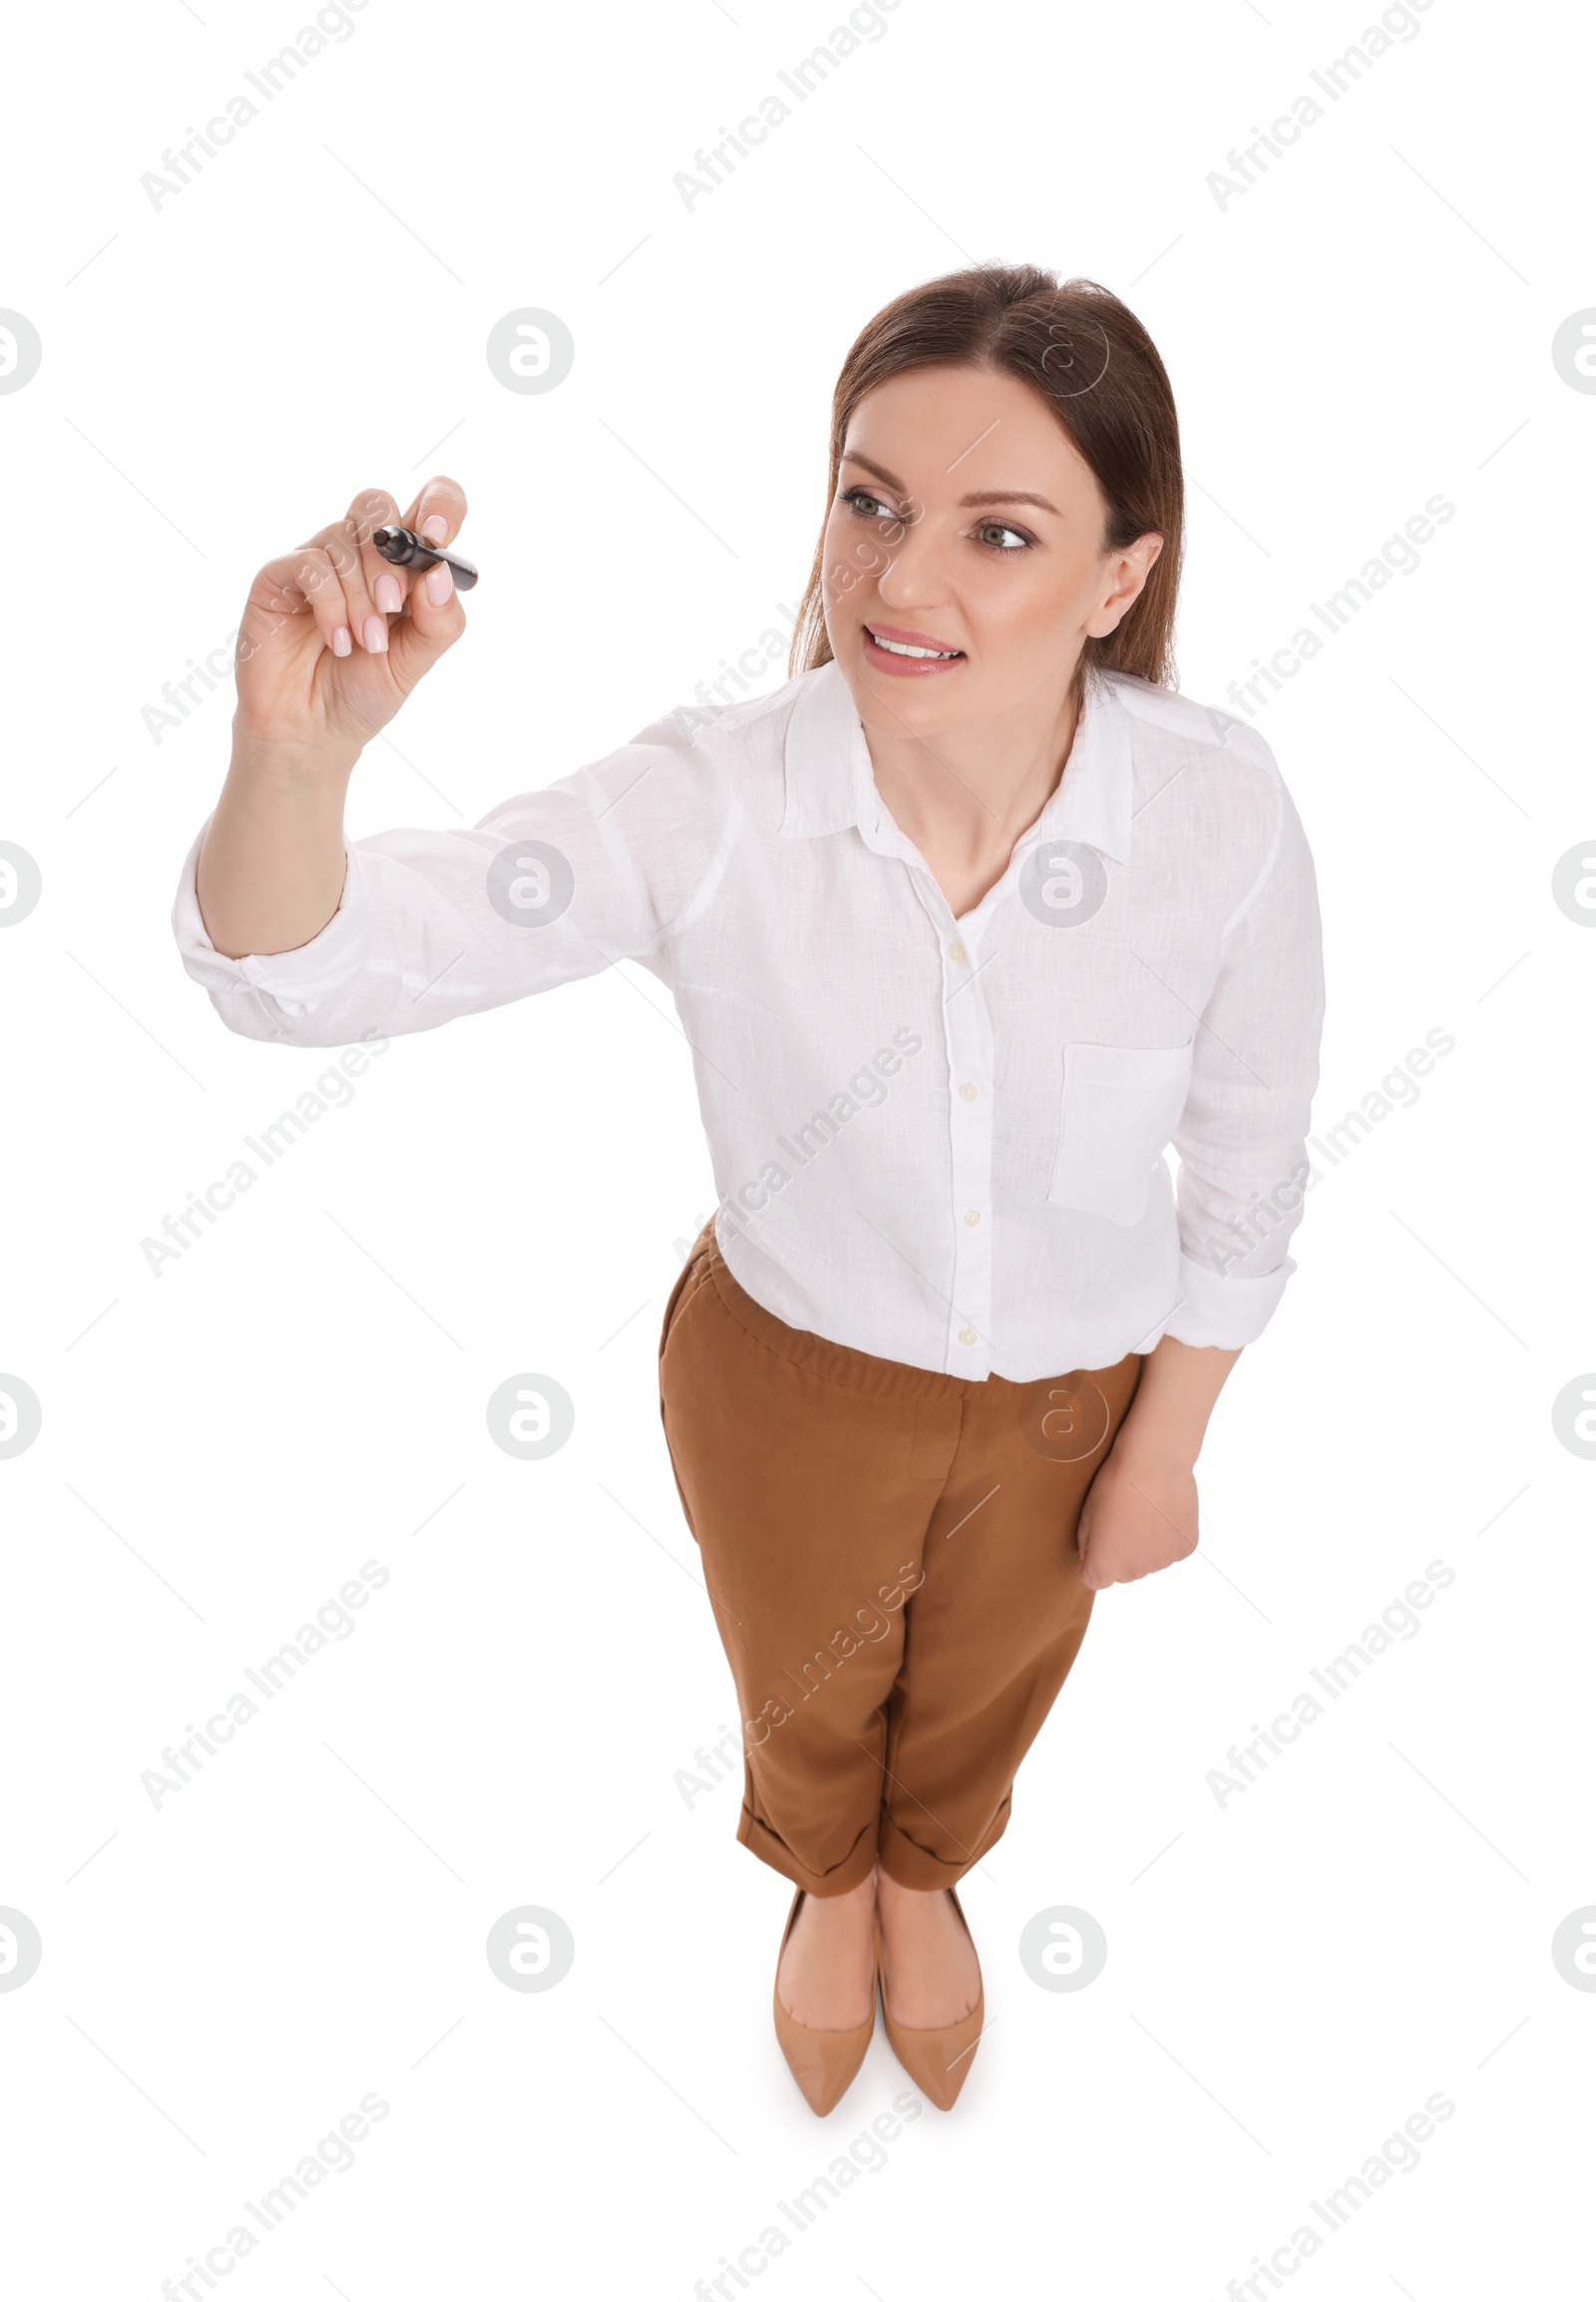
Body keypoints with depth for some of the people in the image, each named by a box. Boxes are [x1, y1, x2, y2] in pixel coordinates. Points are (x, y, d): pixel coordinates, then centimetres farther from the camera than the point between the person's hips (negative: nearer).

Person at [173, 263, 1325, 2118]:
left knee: (982, 1686, 32)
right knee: (806, 1690, 30)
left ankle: (925, 1874, 71)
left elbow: (1247, 1159, -10)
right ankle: (828, 1880, 70)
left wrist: (1163, 1451, -2)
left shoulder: (1224, 816, -27)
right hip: (793, 1376, 0)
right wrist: (295, 748, -55)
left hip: (1077, 1387, 1)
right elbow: (301, 969, -33)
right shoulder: (709, 807, -30)